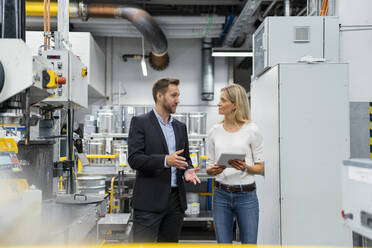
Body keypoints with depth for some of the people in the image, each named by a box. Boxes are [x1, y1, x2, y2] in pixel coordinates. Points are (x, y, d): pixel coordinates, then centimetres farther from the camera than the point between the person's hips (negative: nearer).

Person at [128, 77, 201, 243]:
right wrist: (165, 160, -26)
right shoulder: (140, 122, -3)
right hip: (149, 200, -6)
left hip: (175, 200, 6)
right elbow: (134, 159, -13)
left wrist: (187, 171, -4)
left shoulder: (180, 127, 15)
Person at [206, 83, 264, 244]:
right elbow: (210, 165, 11)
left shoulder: (251, 130, -5)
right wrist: (212, 170, -12)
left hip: (246, 195, -3)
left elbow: (260, 168, -1)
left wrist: (245, 167, -21)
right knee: (223, 243, 9)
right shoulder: (215, 131, 5)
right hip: (221, 194, 3)